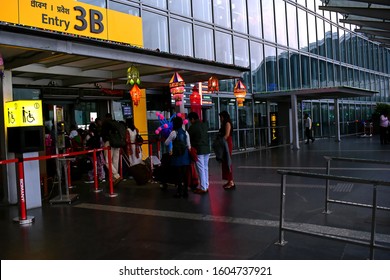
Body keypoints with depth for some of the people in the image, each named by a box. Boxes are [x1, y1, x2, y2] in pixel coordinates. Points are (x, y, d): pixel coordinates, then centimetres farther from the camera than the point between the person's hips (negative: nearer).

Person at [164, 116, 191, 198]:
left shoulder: (173, 133, -8)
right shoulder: (186, 133, 4)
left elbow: (166, 143, -1)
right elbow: (189, 146, 7)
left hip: (177, 156, -4)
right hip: (185, 156, 4)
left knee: (178, 174, 4)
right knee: (185, 174, 8)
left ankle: (179, 192, 8)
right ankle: (185, 192, 13)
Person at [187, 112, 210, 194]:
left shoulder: (193, 127, -10)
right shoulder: (205, 125, 10)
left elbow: (188, 138, -3)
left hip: (199, 150, -7)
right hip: (207, 149, 7)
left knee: (201, 169, -2)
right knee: (205, 168, 13)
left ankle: (203, 188, 1)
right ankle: (206, 186, 19)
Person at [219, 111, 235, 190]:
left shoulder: (227, 123, -9)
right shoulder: (224, 124, 19)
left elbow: (227, 135, -17)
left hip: (227, 144, -10)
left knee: (227, 162, -9)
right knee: (225, 162, 10)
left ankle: (231, 182, -7)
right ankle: (230, 181, 15)